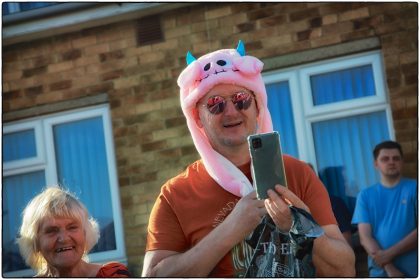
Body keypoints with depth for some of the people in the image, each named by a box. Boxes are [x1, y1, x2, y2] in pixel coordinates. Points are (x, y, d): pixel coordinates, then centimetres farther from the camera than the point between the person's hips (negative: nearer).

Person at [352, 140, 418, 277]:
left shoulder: (414, 188, 2)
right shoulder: (365, 195, 8)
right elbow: (365, 237, 0)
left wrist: (389, 253, -14)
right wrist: (389, 268, -12)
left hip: (414, 271, -1)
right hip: (380, 272, 1)